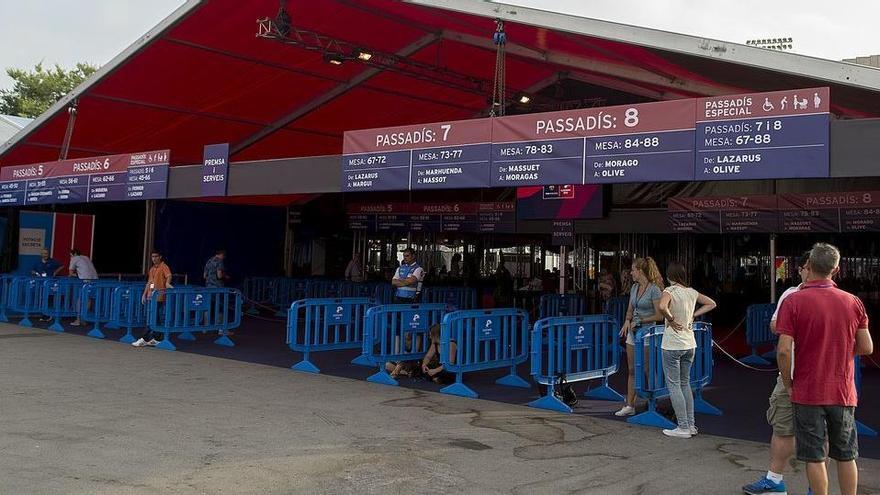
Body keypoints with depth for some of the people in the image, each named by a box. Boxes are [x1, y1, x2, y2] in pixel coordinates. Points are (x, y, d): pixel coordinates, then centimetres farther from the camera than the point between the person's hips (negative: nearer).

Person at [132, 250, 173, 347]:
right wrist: (144, 294, 20)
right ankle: (153, 339, 13)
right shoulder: (152, 268, 19)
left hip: (159, 297, -8)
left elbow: (169, 276, -23)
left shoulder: (164, 267, -5)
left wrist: (167, 283, -44)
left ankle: (144, 339, -6)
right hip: (150, 296, 8)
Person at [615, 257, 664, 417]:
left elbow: (659, 316, -14)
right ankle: (629, 405, 14)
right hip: (633, 332, 7)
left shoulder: (654, 289, -13)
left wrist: (639, 321, -13)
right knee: (632, 370, 9)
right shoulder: (634, 288, 9)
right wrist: (627, 321, -2)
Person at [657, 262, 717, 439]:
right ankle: (691, 424, 20)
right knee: (685, 384, 18)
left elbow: (662, 307, -35)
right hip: (690, 344, 7)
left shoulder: (669, 291, -14)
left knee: (674, 386, 2)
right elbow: (711, 304, 19)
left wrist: (671, 320, -18)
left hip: (672, 346, -7)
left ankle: (683, 427, 3)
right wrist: (693, 315, 11)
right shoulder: (692, 292, 5)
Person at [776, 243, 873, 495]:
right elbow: (866, 347, 3)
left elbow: (784, 350, -17)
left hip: (807, 392, -3)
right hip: (843, 392, 4)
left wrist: (788, 383, -3)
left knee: (815, 457, 6)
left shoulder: (793, 302, -12)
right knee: (846, 455, 16)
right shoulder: (853, 302, -1)